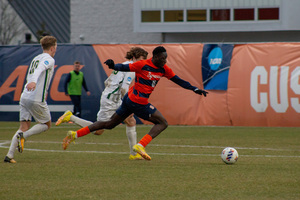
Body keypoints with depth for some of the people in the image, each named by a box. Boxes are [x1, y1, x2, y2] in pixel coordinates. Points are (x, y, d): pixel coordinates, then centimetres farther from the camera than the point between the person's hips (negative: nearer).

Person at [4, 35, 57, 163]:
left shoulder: (36, 58, 21)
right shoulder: (49, 59, -4)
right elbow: (40, 69, -26)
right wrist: (34, 81, -42)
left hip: (24, 97, 7)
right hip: (37, 99, -7)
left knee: (24, 127, 7)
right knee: (46, 124, 10)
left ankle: (9, 155, -6)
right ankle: (23, 135, -13)